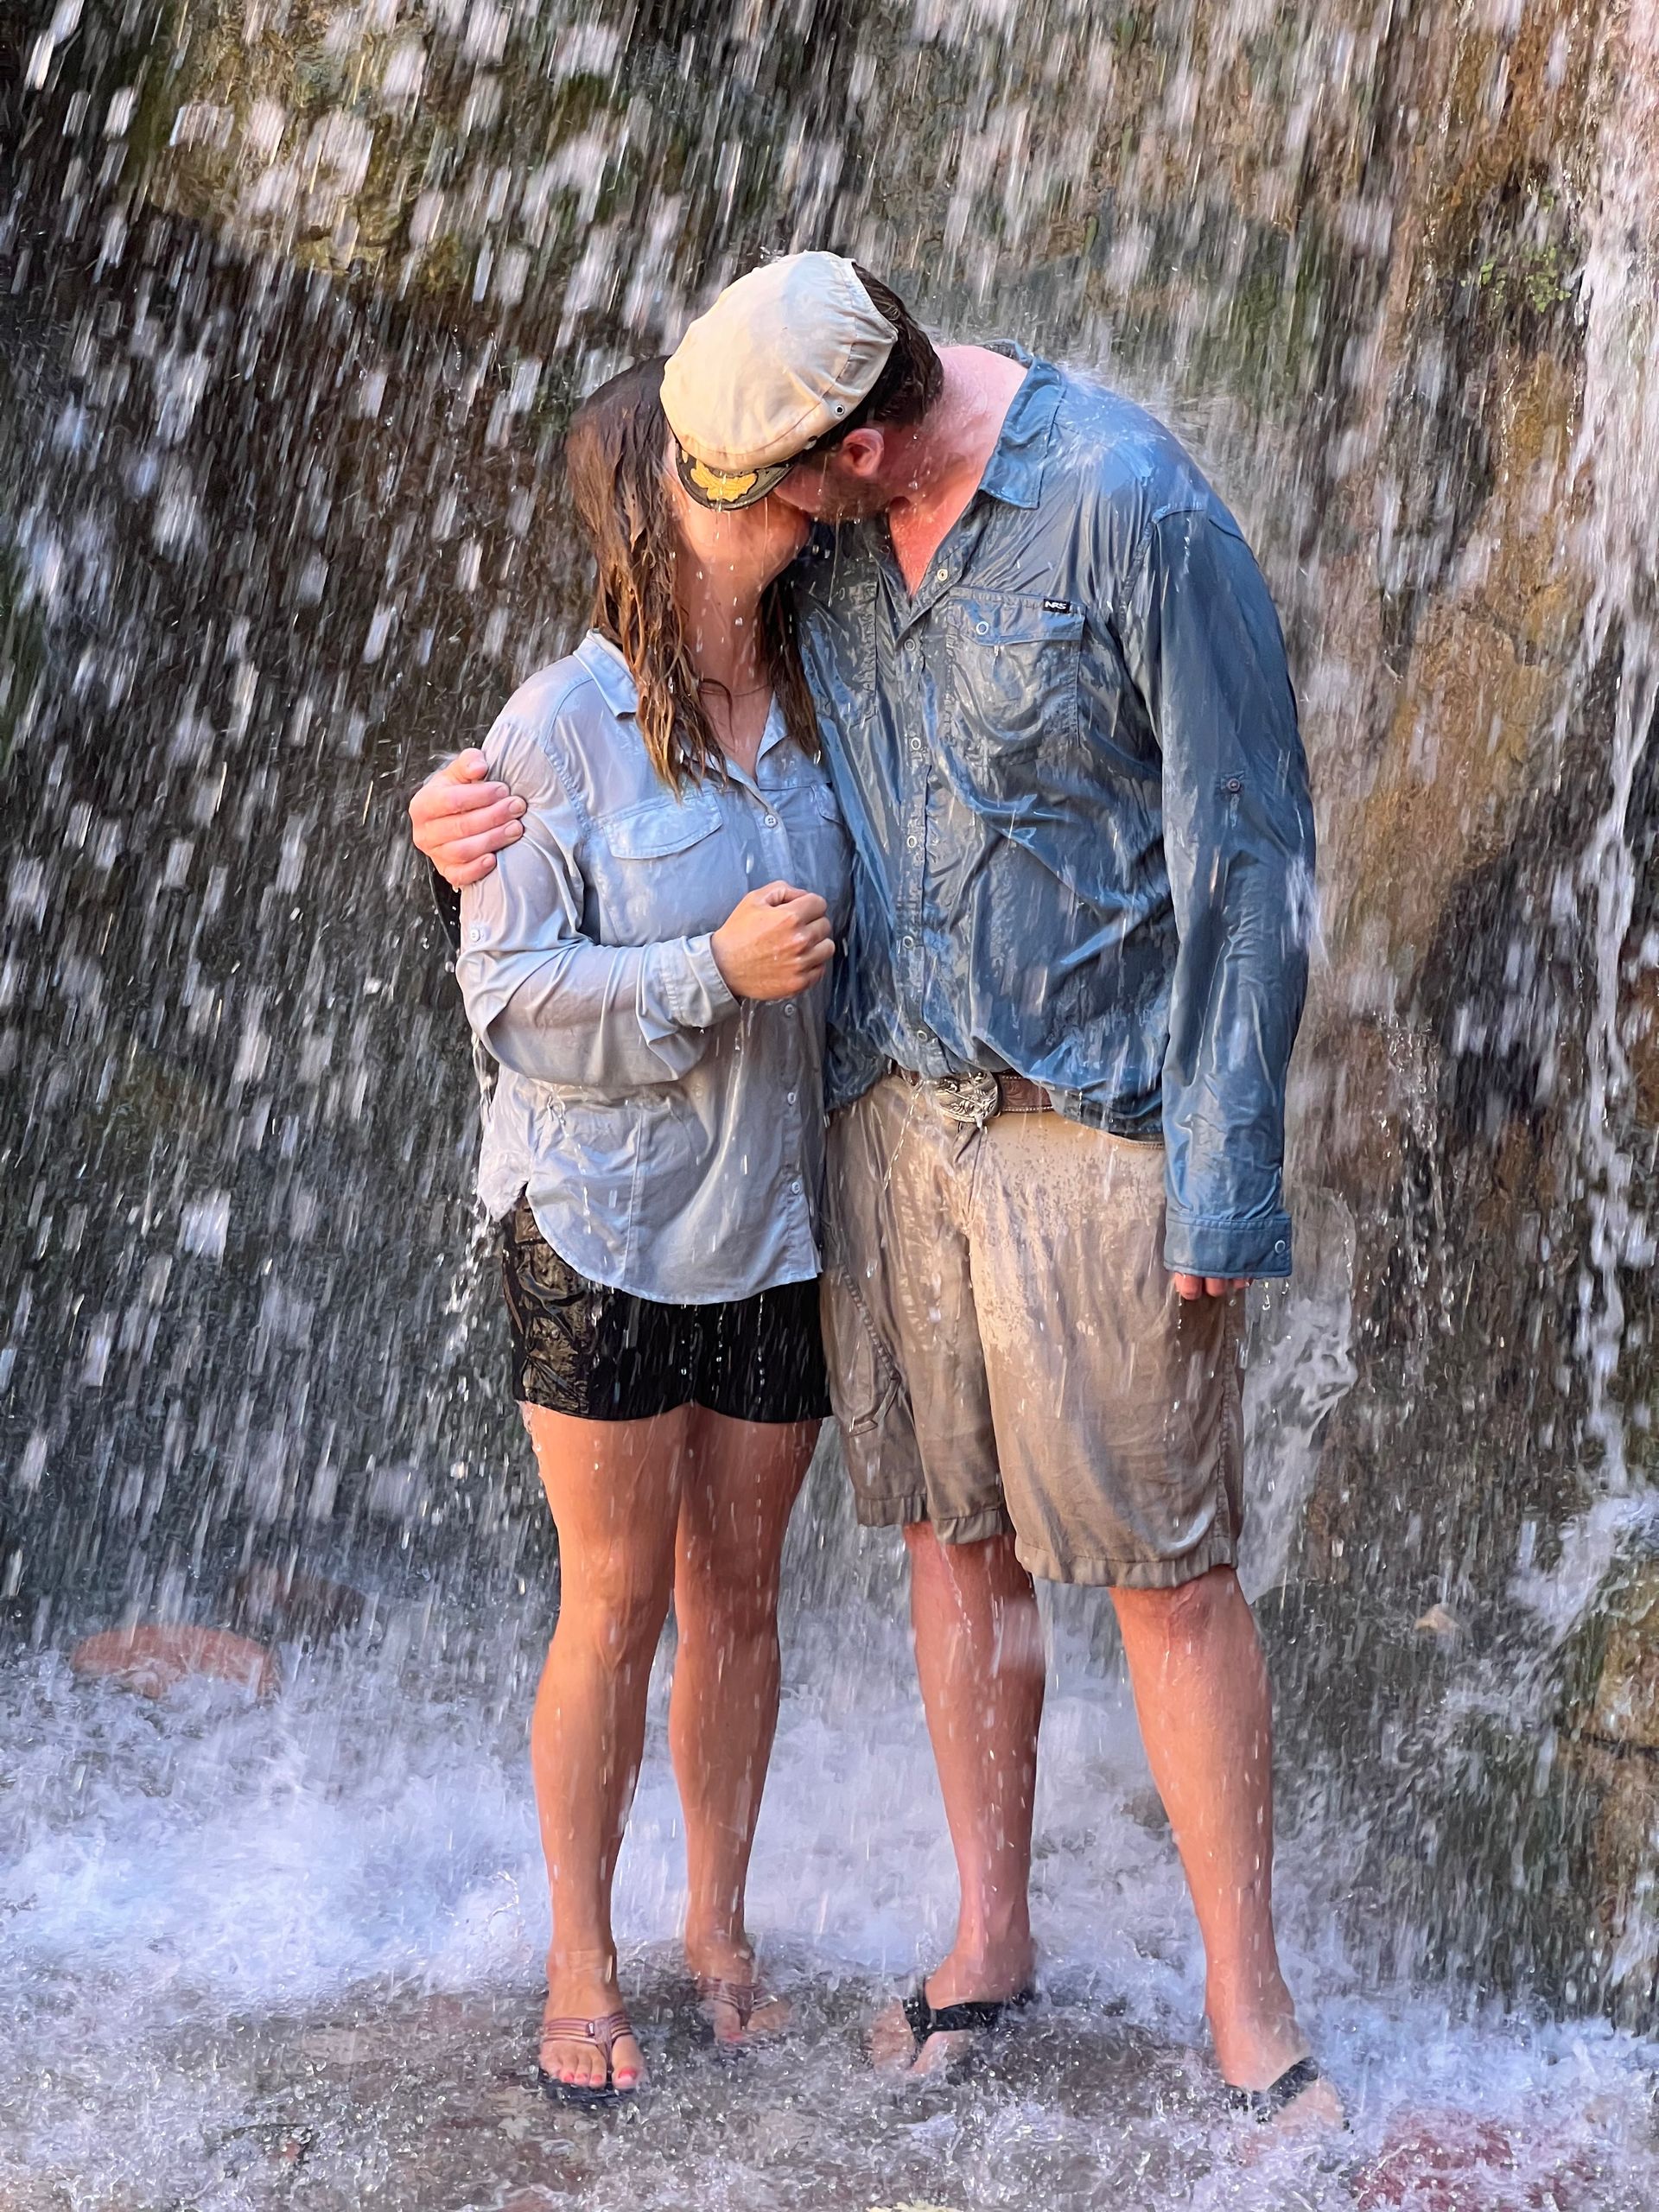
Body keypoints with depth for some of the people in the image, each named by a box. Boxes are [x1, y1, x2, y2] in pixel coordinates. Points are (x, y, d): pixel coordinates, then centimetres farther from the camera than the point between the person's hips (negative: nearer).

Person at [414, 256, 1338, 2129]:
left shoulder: (1129, 507, -17)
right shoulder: (820, 528, 3)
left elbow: (1247, 852, -15)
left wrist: (1223, 1188, -16)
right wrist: (494, 824, -1)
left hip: (1095, 1119, -6)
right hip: (894, 1110, 6)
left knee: (1167, 1569, 1)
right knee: (955, 1532, 14)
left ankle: (1249, 2011, 17)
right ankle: (989, 1936, 31)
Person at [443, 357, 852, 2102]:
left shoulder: (815, 710, 2)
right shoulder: (565, 725, -14)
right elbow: (508, 989, -15)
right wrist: (716, 970, -24)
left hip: (774, 1223, 4)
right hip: (603, 1232, -4)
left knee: (738, 1593, 13)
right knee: (615, 1609, 5)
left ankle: (718, 1926, 32)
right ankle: (582, 1972, 23)